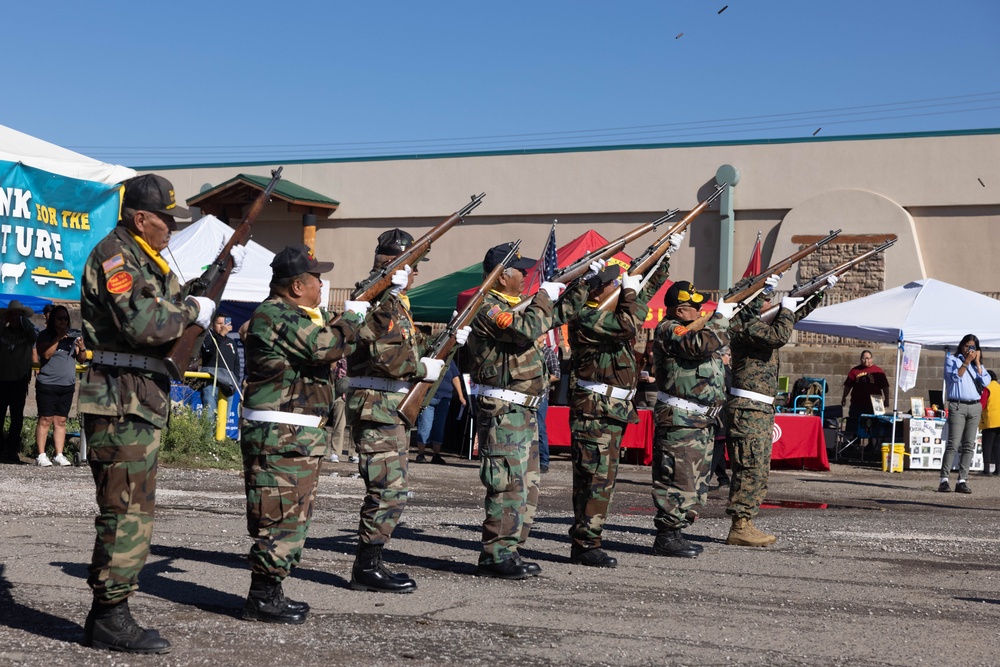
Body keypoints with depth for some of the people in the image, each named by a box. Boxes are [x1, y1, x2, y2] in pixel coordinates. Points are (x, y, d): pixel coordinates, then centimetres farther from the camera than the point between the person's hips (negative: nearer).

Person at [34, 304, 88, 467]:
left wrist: (82, 347, -7)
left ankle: (59, 455, 4)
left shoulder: (71, 337, 14)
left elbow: (82, 359, 12)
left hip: (67, 386, 4)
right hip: (47, 385, -4)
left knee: (61, 421, 4)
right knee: (46, 420, -5)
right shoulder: (45, 335, 1)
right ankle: (41, 455, -4)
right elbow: (46, 354, -15)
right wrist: (57, 338, -18)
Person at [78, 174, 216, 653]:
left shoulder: (145, 259, 20)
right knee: (126, 511, -7)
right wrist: (192, 313, -10)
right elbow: (142, 324, -24)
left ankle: (107, 615, 22)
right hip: (121, 403, -10)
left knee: (133, 510, 14)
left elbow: (173, 304, 27)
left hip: (141, 404, 10)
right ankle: (110, 620, 1)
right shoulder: (114, 255, -11)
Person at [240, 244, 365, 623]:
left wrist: (348, 320, 14)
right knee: (281, 517, -7)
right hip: (279, 437, -11)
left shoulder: (297, 315, 19)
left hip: (301, 435, 11)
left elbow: (335, 344, 27)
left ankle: (270, 592, 24)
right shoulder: (275, 316, -14)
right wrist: (351, 317, -7)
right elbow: (326, 346, -23)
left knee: (295, 517, 15)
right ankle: (261, 599, 0)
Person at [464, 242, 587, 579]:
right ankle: (495, 556, -5)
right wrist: (544, 296, -12)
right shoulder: (488, 308, -12)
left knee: (526, 485, 13)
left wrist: (583, 283, 19)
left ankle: (510, 551, 19)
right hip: (501, 412, -10)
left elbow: (559, 313, 28)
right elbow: (527, 330, -27)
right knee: (508, 485, -10)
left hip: (523, 412, 10)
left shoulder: (517, 305, 18)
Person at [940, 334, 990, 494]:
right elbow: (955, 376, -9)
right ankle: (944, 480, -12)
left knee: (969, 445, 1)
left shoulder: (977, 364, 18)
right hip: (958, 406, -5)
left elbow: (986, 382, 3)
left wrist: (977, 362, 1)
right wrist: (966, 361, -11)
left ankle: (962, 481, 1)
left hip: (975, 407, 5)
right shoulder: (951, 359, 8)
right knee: (953, 444, -12)